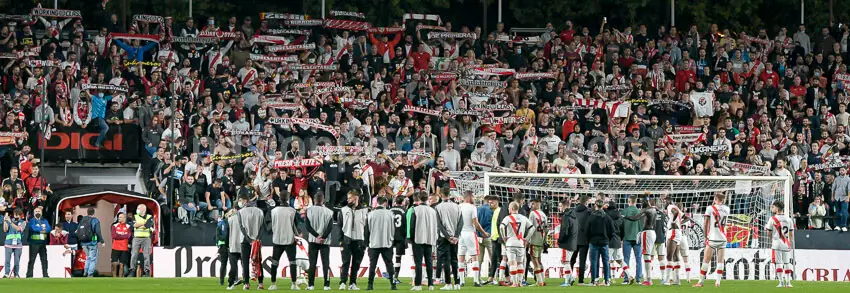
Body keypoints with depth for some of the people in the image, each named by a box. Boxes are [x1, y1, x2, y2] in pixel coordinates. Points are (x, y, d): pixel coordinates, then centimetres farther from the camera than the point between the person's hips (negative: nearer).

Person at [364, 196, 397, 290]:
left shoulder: (370, 214, -3)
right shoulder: (389, 214, -3)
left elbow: (366, 230, 2)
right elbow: (393, 229, 4)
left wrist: (367, 243, 12)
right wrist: (391, 239, 17)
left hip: (374, 244, 0)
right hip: (387, 244, 0)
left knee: (372, 265, 3)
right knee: (389, 264, 5)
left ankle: (370, 285, -1)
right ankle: (393, 284, 1)